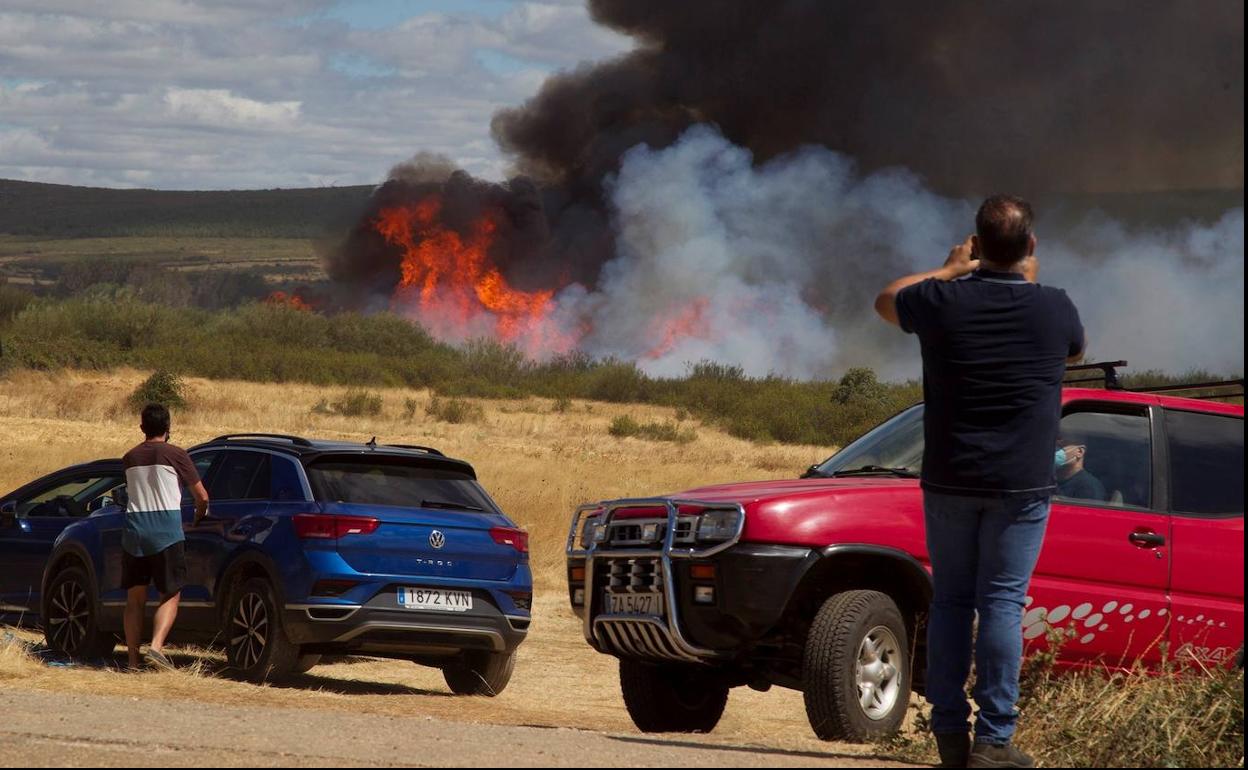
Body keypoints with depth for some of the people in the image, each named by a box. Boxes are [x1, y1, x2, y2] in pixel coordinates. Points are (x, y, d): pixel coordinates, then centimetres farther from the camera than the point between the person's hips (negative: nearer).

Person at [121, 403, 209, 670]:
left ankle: (133, 660, 7)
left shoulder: (130, 458, 11)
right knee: (170, 596, 2)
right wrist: (198, 520, 22)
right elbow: (202, 497, 3)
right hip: (166, 528, -4)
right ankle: (156, 646, -19)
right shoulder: (175, 455, -1)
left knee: (135, 598, 10)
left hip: (134, 528, 4)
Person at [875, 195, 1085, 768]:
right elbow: (1074, 349, 20)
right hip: (1020, 485, -2)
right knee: (1002, 603, -2)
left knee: (950, 601, 10)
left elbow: (886, 302, 17)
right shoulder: (1053, 308, -6)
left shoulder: (944, 301, -5)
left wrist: (951, 270, 23)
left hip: (949, 481, 2)